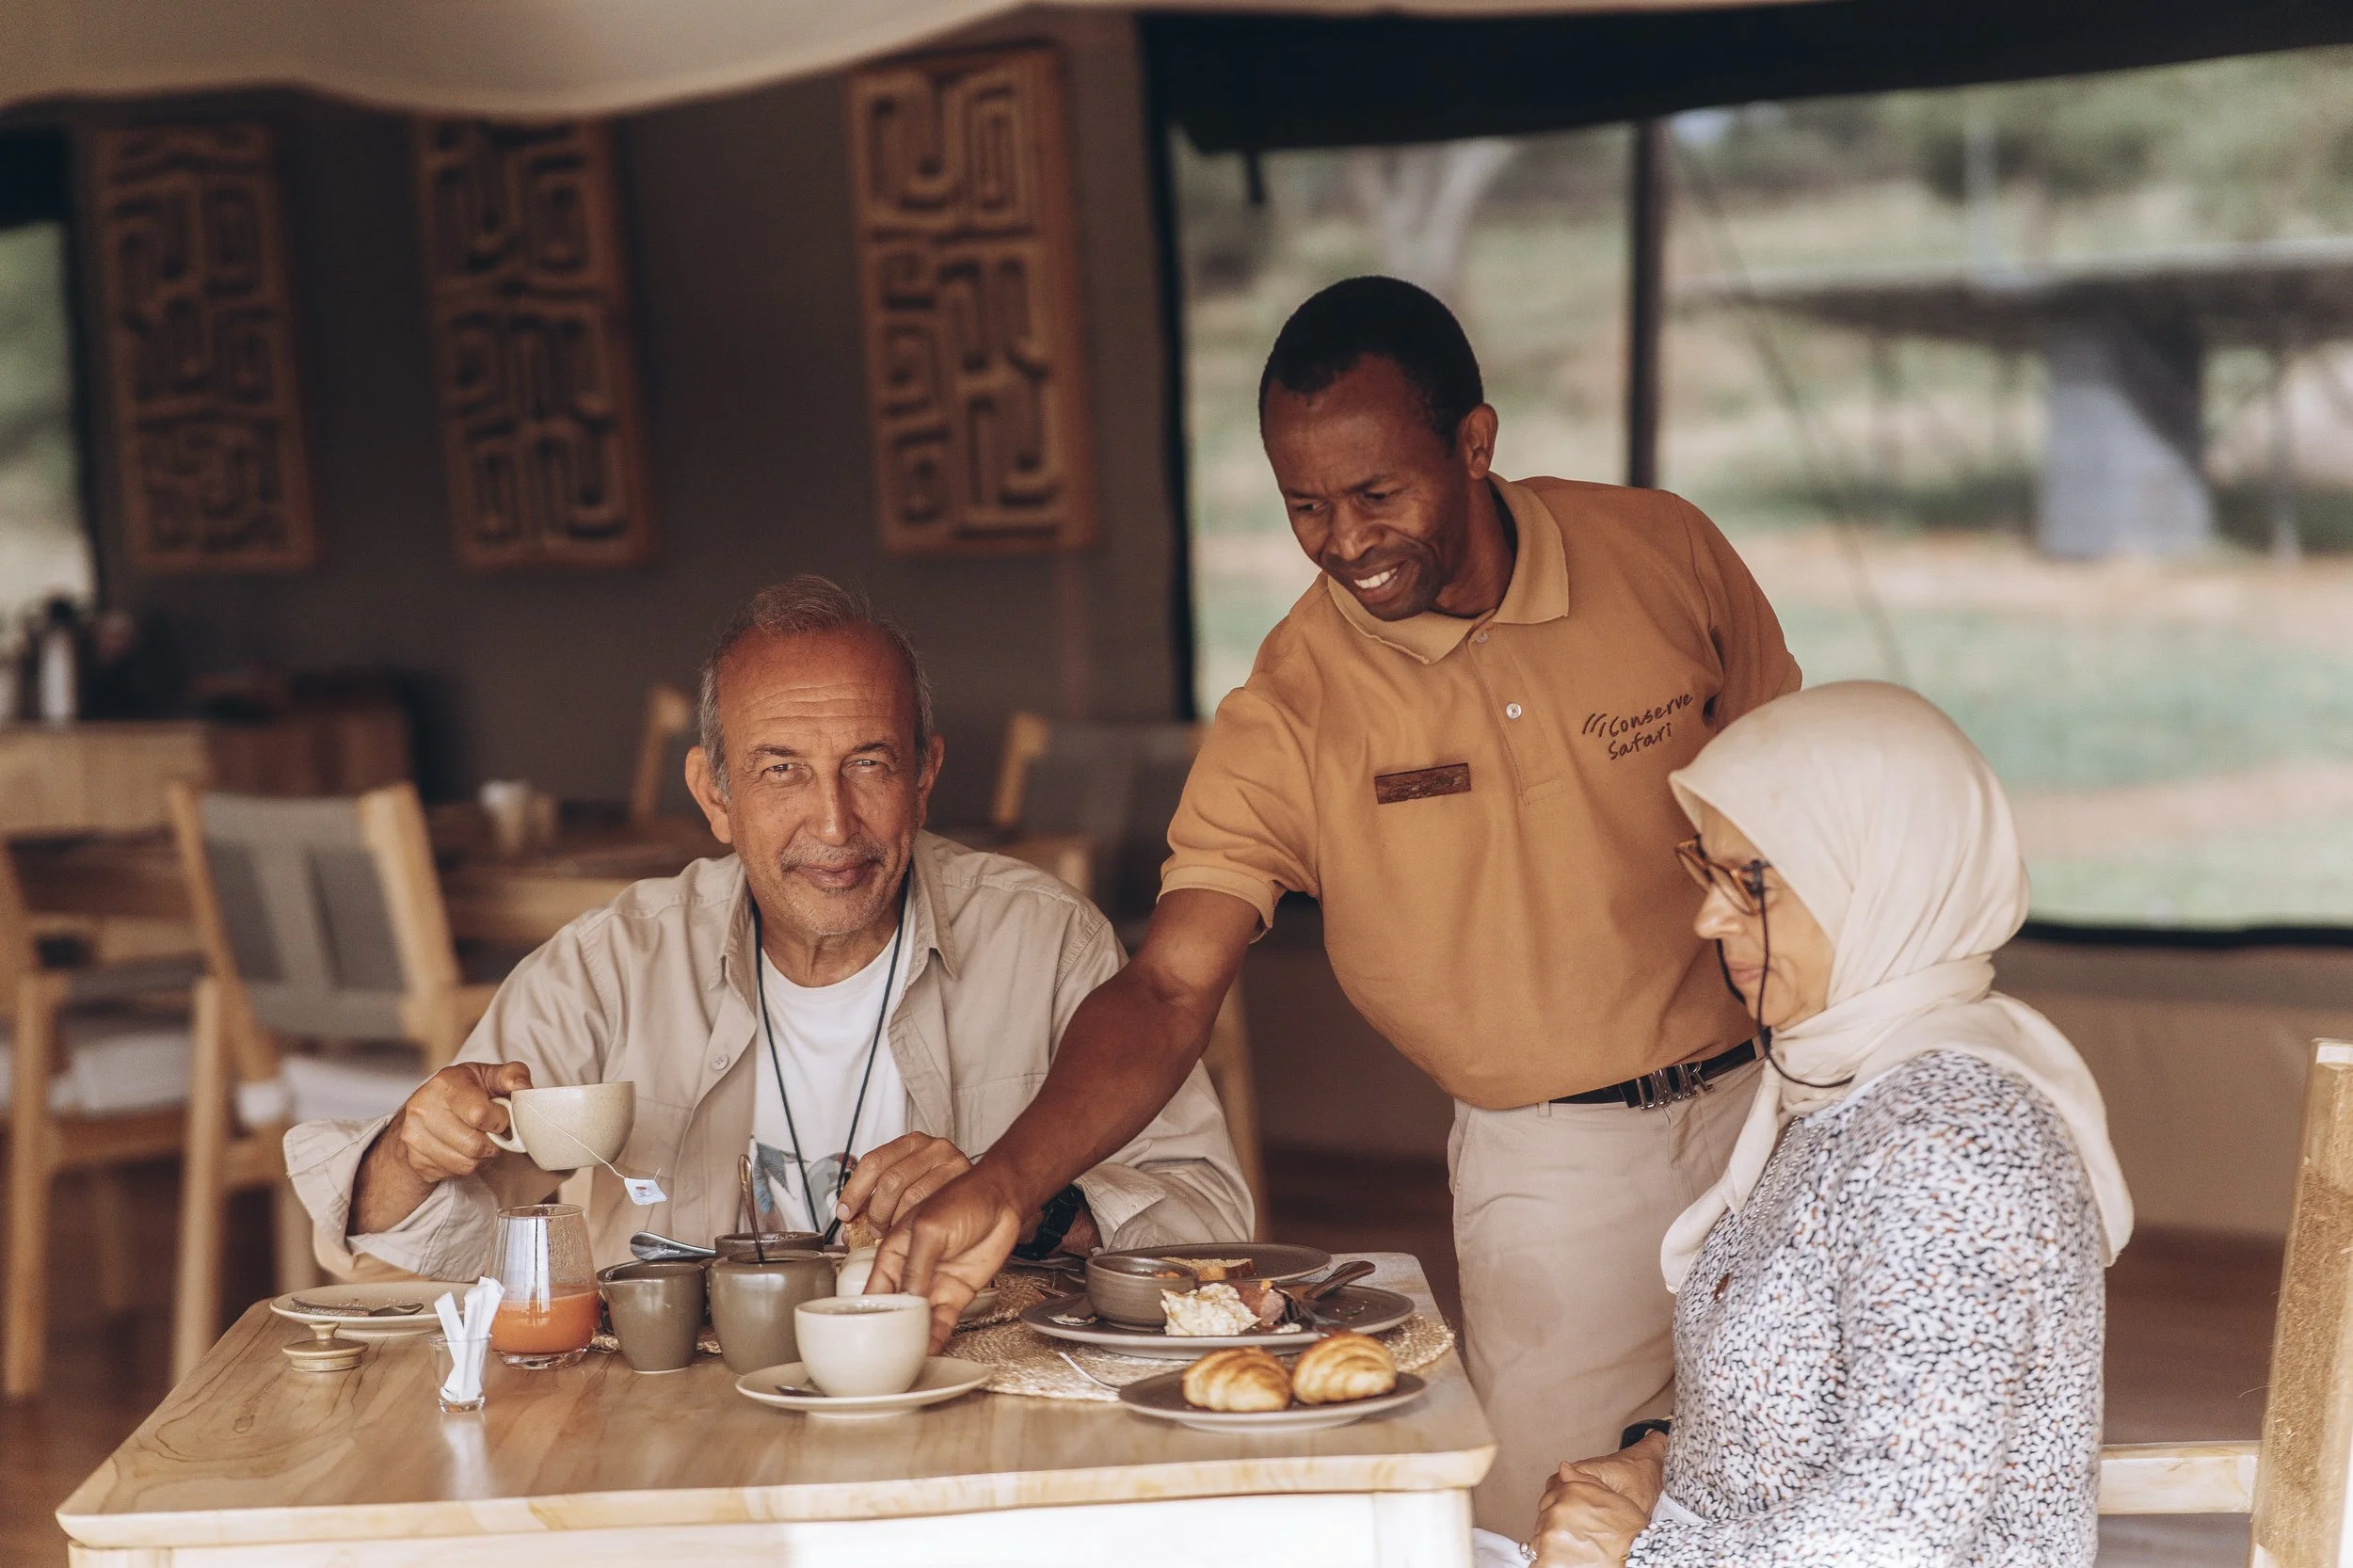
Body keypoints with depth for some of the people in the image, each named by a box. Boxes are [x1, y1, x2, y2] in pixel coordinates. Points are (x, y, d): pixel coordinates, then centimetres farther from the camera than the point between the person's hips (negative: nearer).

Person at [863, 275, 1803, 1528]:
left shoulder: (1665, 554, -7)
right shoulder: (1289, 710, -13)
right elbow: (1166, 990, -19)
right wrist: (1003, 1183, -35)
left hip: (1761, 1103, 2)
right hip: (1551, 1172, -1)